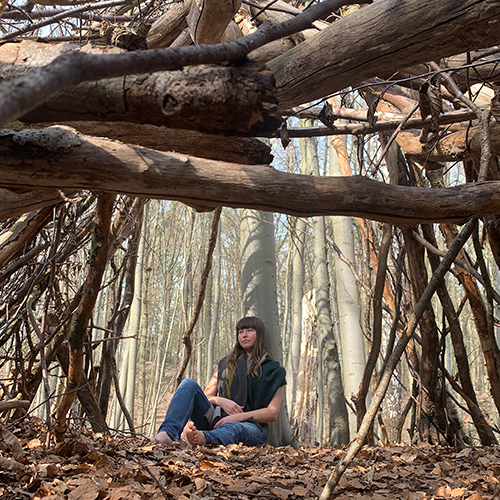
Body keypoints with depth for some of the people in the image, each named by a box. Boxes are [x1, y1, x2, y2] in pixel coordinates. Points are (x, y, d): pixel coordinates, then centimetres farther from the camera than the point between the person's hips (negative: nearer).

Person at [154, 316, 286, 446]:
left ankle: (202, 438, -73)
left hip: (251, 424, -3)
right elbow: (206, 396, 19)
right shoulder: (225, 364, 23)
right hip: (217, 419, 4)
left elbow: (272, 413, 1)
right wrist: (220, 400, -5)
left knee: (232, 428, -41)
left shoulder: (273, 370, 12)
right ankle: (168, 433, -43)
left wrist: (238, 417, -13)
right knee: (189, 384, -19)